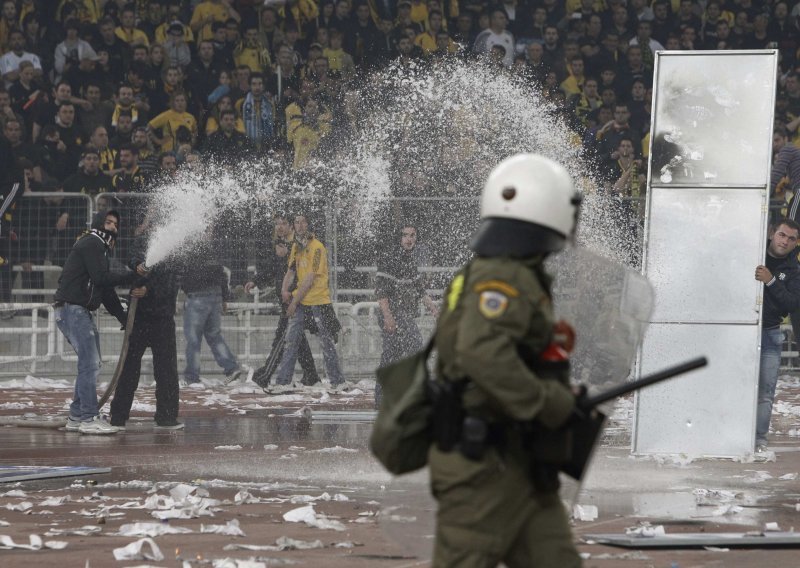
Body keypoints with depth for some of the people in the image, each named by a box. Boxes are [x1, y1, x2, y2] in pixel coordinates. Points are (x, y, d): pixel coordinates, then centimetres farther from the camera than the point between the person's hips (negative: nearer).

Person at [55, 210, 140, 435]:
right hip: (72, 309, -11)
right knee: (89, 363, -14)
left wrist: (123, 317, 15)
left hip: (83, 312, 11)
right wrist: (133, 276, -12)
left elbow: (106, 290, 22)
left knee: (90, 364, 13)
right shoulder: (91, 244, -8)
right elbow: (101, 278, -18)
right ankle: (89, 418, -16)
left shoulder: (101, 249, 24)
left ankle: (77, 417, 18)